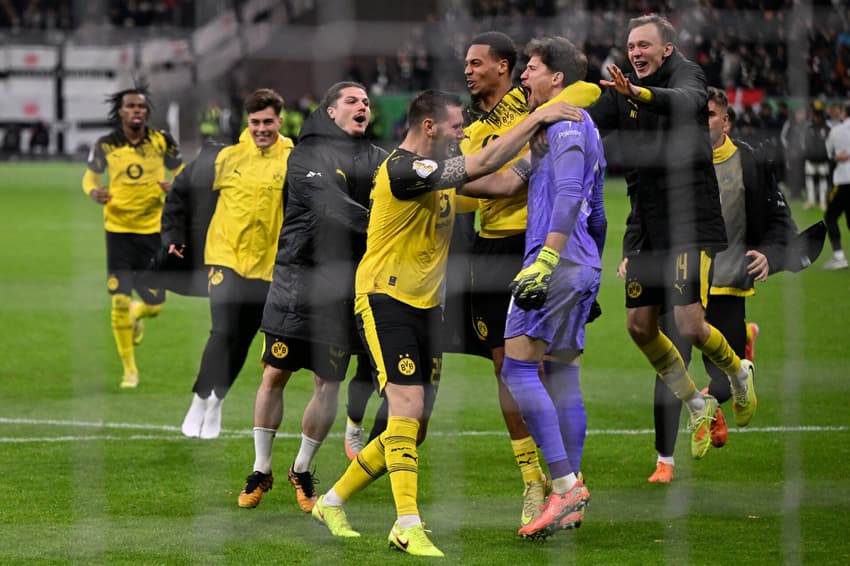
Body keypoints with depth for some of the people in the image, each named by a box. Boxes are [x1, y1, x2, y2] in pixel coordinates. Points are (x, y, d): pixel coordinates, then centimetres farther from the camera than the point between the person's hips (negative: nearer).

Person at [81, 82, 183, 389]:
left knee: (154, 304, 1)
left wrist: (175, 186, -15)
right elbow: (90, 175, 10)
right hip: (118, 229, -1)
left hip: (153, 229, 1)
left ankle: (137, 315, 41)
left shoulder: (162, 141, -3)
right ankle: (129, 369, 9)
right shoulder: (106, 145, -4)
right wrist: (93, 191, -13)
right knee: (119, 300, -6)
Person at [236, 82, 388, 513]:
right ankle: (261, 470, 15)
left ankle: (302, 469, 22)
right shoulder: (307, 156, -3)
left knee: (328, 384, 3)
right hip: (298, 278, -3)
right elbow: (333, 208, -17)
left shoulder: (376, 160, 12)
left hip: (345, 285, 3)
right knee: (275, 375, 0)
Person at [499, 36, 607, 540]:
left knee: (518, 368, -13)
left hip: (557, 261, -10)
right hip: (583, 267, 10)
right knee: (562, 372, 9)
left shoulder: (565, 122, -8)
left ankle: (566, 484, -18)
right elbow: (596, 212, 27)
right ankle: (571, 499, 8)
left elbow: (569, 195, -21)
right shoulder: (585, 129, 22)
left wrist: (545, 260, -28)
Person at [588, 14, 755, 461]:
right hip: (644, 226, 7)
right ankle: (697, 405, 24)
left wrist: (640, 94, -51)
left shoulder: (686, 74, -9)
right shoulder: (622, 92, 9)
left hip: (691, 222, -7)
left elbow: (689, 101, -32)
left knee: (689, 324, -13)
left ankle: (738, 372, 19)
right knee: (639, 326, 5)